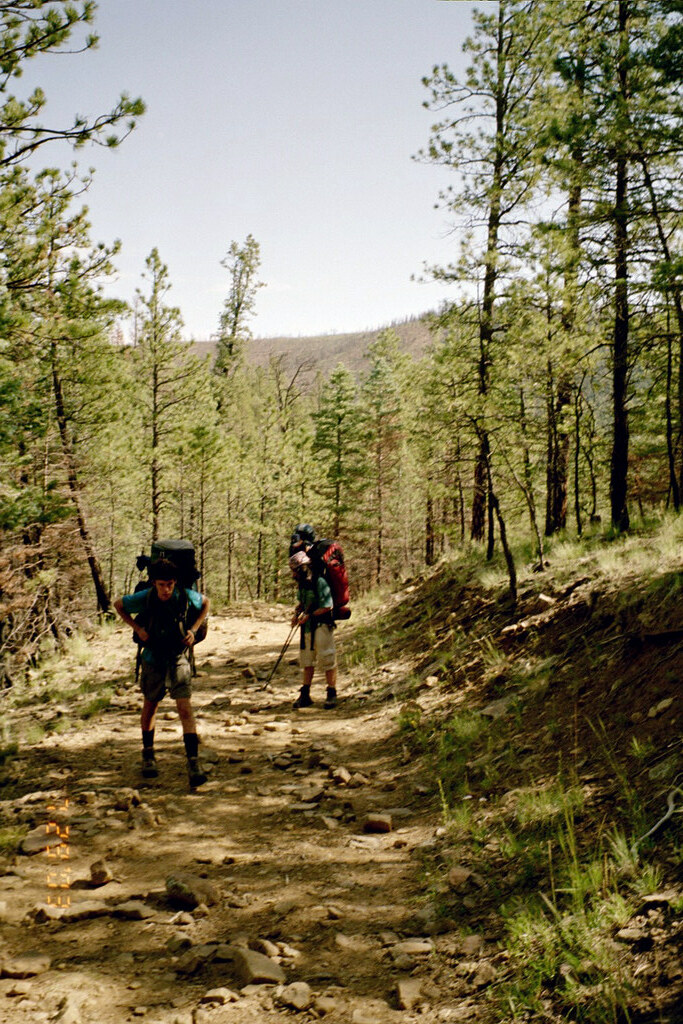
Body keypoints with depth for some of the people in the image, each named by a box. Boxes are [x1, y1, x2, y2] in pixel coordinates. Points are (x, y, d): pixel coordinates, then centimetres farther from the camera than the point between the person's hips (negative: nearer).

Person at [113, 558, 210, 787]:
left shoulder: (186, 597, -16)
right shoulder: (144, 599, -16)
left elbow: (205, 603, 7)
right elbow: (118, 604, 4)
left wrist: (193, 629, -5)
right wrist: (137, 628, -7)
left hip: (178, 658, -1)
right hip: (153, 659, 1)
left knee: (185, 708, -14)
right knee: (150, 706, 17)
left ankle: (193, 764, -16)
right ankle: (148, 755, 39)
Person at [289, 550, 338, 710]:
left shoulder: (319, 582, -16)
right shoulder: (302, 584, 10)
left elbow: (327, 606, -18)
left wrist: (309, 615, -18)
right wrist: (297, 613, 6)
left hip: (322, 626, -9)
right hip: (307, 627, 9)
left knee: (327, 660, -3)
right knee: (307, 661, 12)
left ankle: (332, 695, 6)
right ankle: (305, 696, 19)